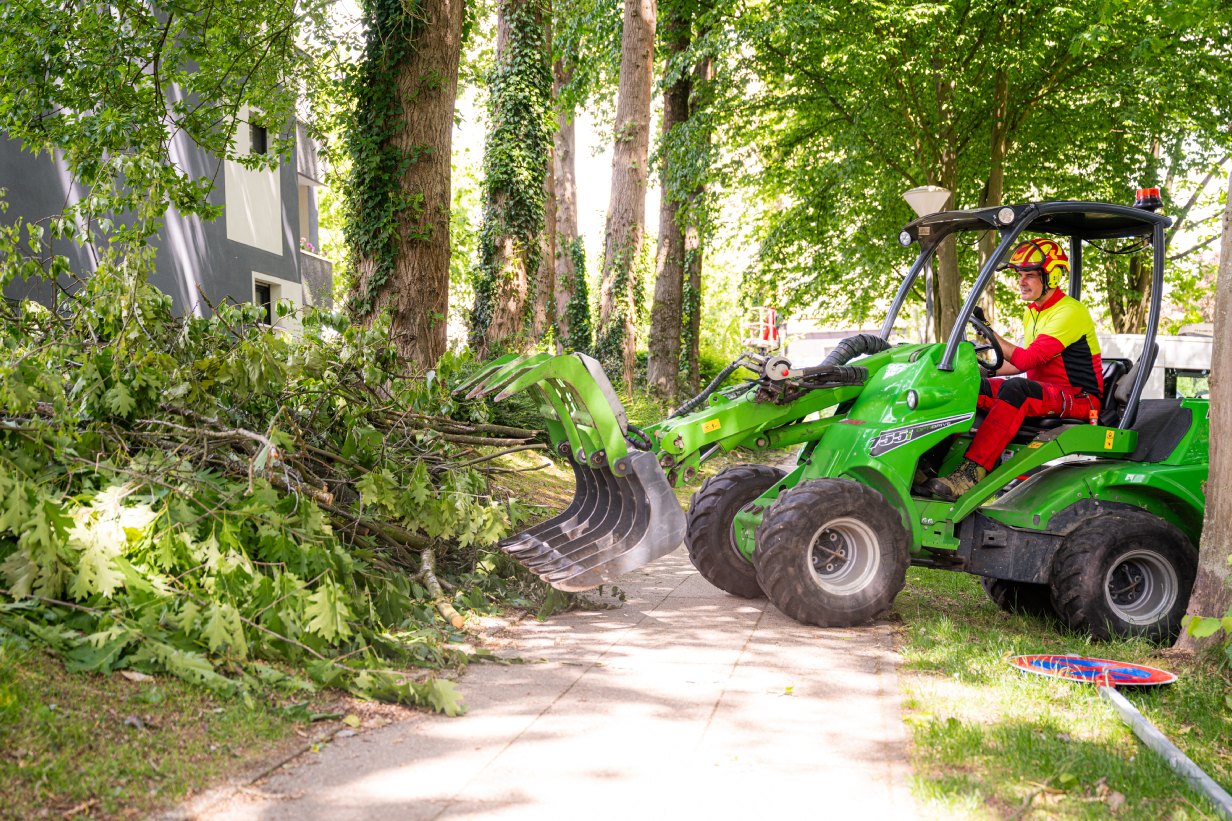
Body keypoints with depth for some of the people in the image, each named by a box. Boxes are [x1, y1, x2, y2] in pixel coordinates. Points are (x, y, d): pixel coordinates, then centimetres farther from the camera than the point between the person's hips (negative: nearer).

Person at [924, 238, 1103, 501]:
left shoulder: (1070, 312, -13)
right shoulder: (1032, 312, 16)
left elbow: (1027, 360, -21)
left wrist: (988, 332, -17)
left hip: (1080, 398, -9)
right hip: (1043, 391, 9)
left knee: (1014, 389, -36)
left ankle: (972, 471, -45)